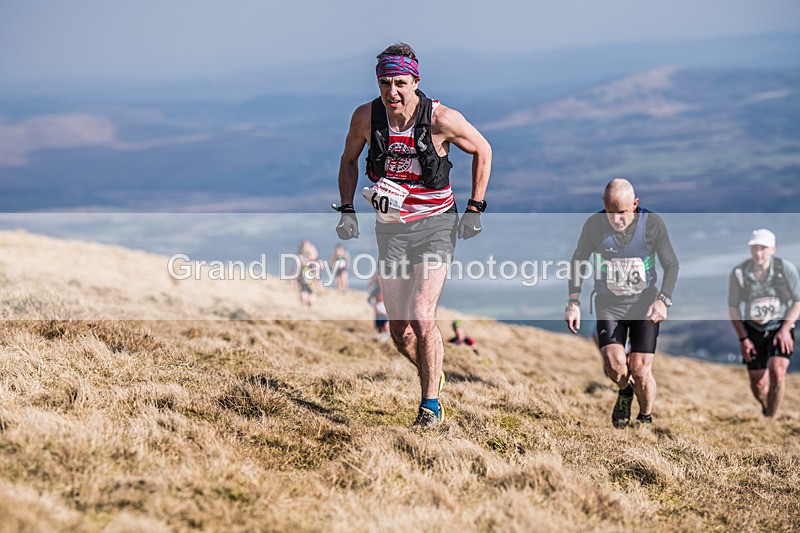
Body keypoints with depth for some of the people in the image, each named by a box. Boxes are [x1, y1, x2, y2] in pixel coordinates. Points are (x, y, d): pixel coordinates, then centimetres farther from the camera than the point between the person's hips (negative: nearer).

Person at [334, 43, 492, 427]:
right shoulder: (366, 117, -10)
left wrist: (475, 208, -2)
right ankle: (433, 377, 33)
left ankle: (431, 405, -3)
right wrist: (347, 210, 1)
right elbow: (349, 160, 11)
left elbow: (482, 151, 0)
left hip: (435, 224, -3)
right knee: (398, 328, 5)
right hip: (390, 227, 3)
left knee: (422, 316, -18)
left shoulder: (442, 119, -17)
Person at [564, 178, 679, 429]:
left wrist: (663, 300, -15)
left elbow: (671, 264, -1)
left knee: (640, 370, -8)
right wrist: (574, 302, -2)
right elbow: (578, 261, 5)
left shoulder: (652, 223, -12)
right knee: (614, 364, -18)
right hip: (609, 304, 1)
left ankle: (645, 419, 20)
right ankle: (624, 392, 18)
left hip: (644, 303, -1)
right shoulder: (594, 225, -11)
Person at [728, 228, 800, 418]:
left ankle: (771, 419, -11)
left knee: (777, 372, -24)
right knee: (757, 383, 4)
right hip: (753, 330, 1)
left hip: (780, 329, -1)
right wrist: (743, 338, -6)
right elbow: (733, 308, 0)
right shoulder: (738, 273, -11)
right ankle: (766, 409, 37)